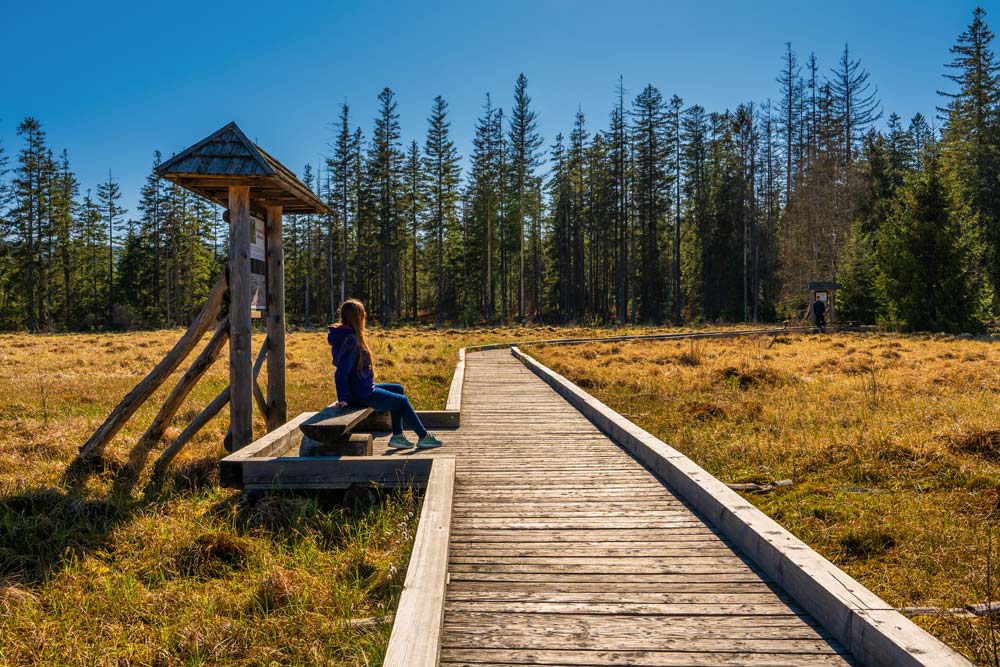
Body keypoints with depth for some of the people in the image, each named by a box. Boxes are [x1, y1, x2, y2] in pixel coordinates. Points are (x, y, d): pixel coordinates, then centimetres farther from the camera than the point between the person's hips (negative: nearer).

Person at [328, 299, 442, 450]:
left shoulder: (348, 336, 7)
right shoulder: (350, 340, -24)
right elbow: (341, 372, -28)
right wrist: (344, 398, -27)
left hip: (364, 388, 10)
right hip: (363, 394, -10)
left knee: (398, 389, 23)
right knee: (403, 401, 6)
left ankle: (397, 436, 21)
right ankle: (424, 437, 22)